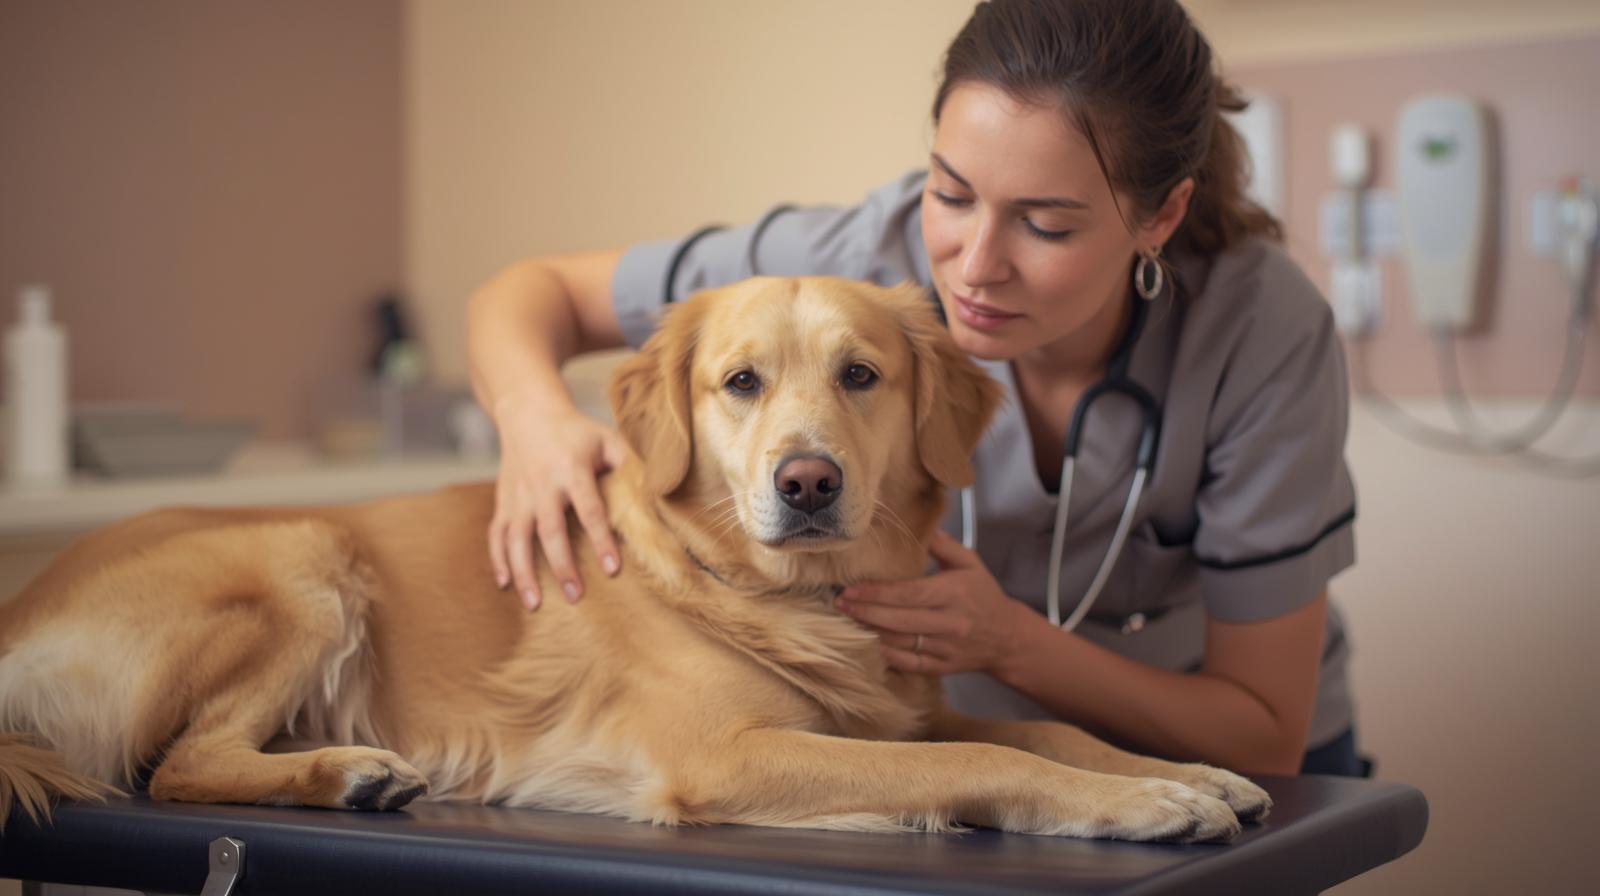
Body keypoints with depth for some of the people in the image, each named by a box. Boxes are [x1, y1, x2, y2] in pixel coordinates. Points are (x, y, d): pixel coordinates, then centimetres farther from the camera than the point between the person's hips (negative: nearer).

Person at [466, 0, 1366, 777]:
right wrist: (538, 415, -32)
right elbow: (537, 290, -10)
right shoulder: (877, 253, -24)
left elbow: (1265, 740, -20)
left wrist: (1015, 646, -34)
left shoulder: (1267, 333, -27)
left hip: (1201, 758, 0)